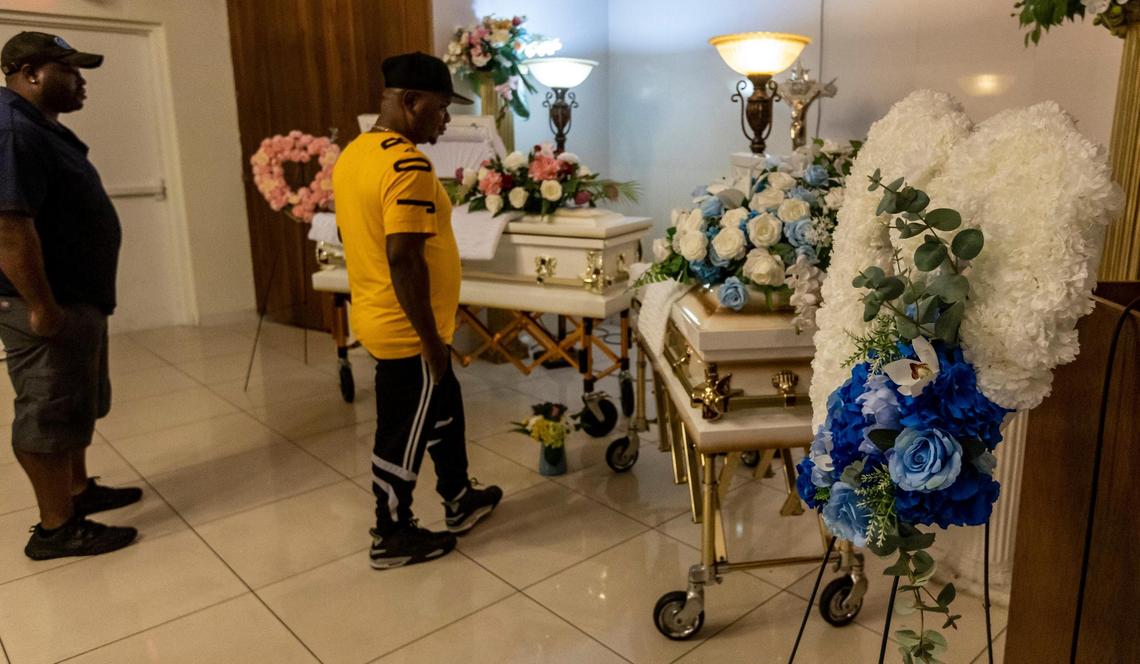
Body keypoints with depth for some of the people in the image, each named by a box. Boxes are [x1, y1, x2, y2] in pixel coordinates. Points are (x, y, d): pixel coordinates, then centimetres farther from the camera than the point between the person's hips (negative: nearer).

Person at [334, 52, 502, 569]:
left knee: (443, 409, 23)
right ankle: (392, 537, 25)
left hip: (377, 317, 10)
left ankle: (460, 500, 40)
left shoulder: (354, 153, 8)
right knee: (403, 434, 7)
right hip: (406, 331, -10)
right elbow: (403, 257, -27)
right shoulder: (407, 164, -23)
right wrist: (431, 338, -20)